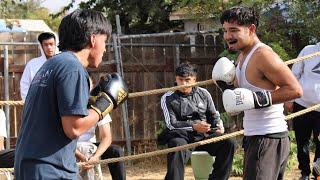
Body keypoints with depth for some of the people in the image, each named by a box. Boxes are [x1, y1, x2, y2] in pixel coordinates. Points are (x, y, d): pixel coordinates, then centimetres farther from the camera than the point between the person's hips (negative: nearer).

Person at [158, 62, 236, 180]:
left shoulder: (203, 94, 14)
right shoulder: (168, 98, 4)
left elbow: (214, 115, 21)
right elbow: (171, 124, -4)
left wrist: (218, 126, -3)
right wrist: (194, 126, -19)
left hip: (204, 136, 4)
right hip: (181, 136, -4)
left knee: (228, 144, -21)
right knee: (177, 147, -39)